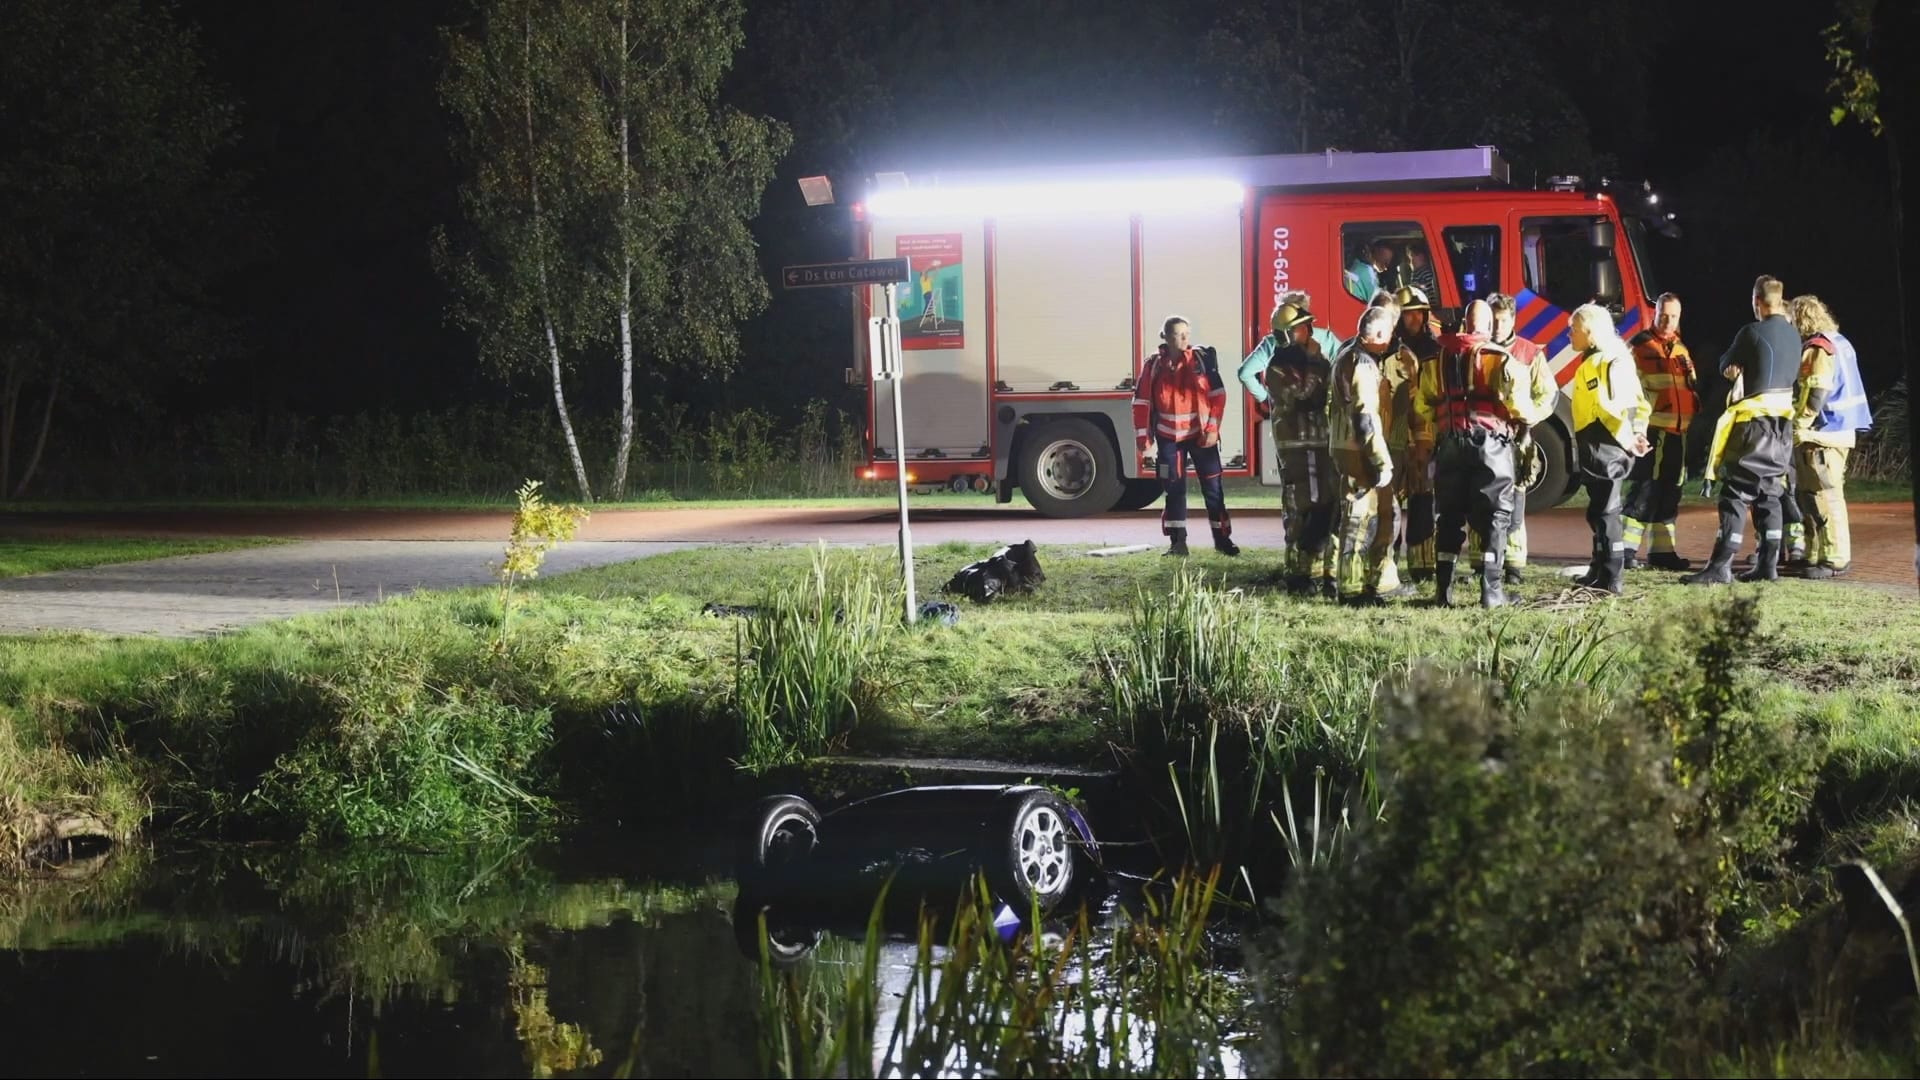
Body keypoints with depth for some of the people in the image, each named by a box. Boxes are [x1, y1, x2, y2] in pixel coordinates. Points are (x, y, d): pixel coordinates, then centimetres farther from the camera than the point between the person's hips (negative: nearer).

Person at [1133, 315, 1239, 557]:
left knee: (1212, 487, 2)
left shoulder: (1202, 359, -5)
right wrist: (1143, 437, -1)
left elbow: (1217, 395, -5)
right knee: (1174, 489, 5)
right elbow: (1142, 403, 2)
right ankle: (1178, 542, 10)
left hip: (1201, 435, -1)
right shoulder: (1153, 365, -1)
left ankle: (1222, 538, 9)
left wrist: (1213, 429, -10)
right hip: (1169, 437, 1)